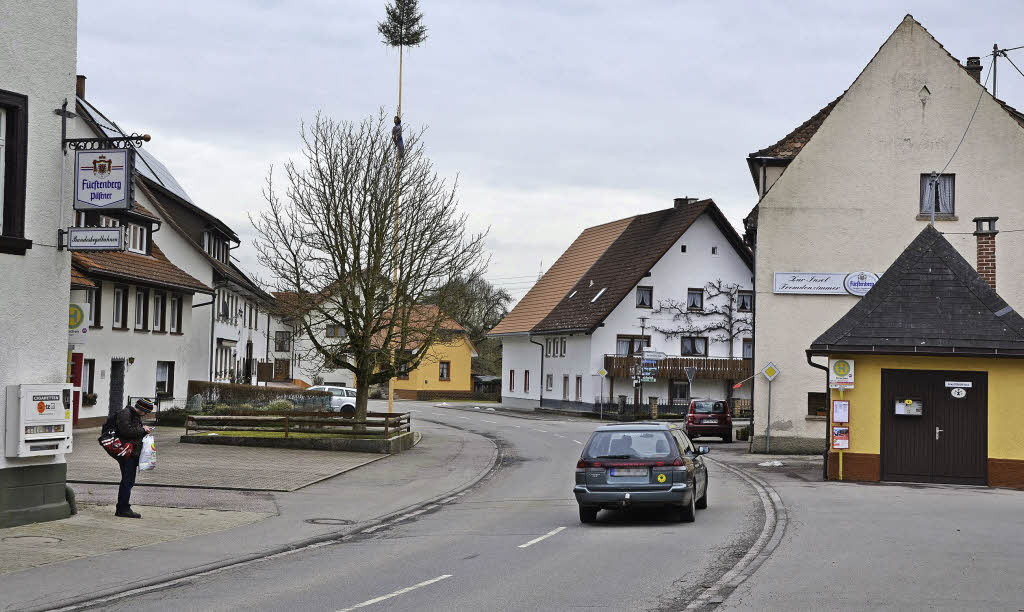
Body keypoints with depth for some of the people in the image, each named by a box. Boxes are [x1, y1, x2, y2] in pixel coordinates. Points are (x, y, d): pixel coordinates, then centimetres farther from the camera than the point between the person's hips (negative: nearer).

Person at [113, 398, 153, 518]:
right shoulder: (124, 414, -12)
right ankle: (123, 509, -8)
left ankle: (121, 509, 18)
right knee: (127, 481, -10)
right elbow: (126, 431, -23)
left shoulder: (137, 415, 19)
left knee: (128, 481, 12)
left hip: (134, 453, 10)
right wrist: (142, 430, -14)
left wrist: (144, 430, 10)